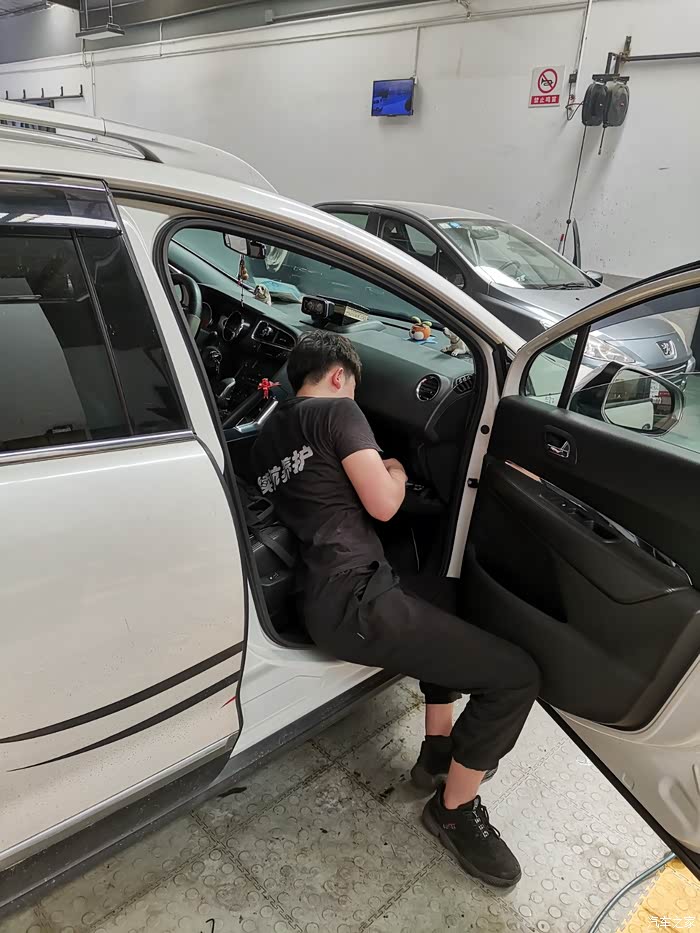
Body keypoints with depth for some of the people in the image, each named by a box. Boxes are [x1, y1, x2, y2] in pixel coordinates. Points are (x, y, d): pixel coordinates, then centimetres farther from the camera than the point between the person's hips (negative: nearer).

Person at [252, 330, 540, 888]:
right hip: (355, 602, -10)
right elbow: (383, 505, -12)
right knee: (516, 676, -7)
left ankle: (438, 754, 34)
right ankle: (454, 810, 13)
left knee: (446, 625, 34)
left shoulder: (267, 439, 17)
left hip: (322, 601, 10)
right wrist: (395, 473, 8)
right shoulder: (336, 411, -8)